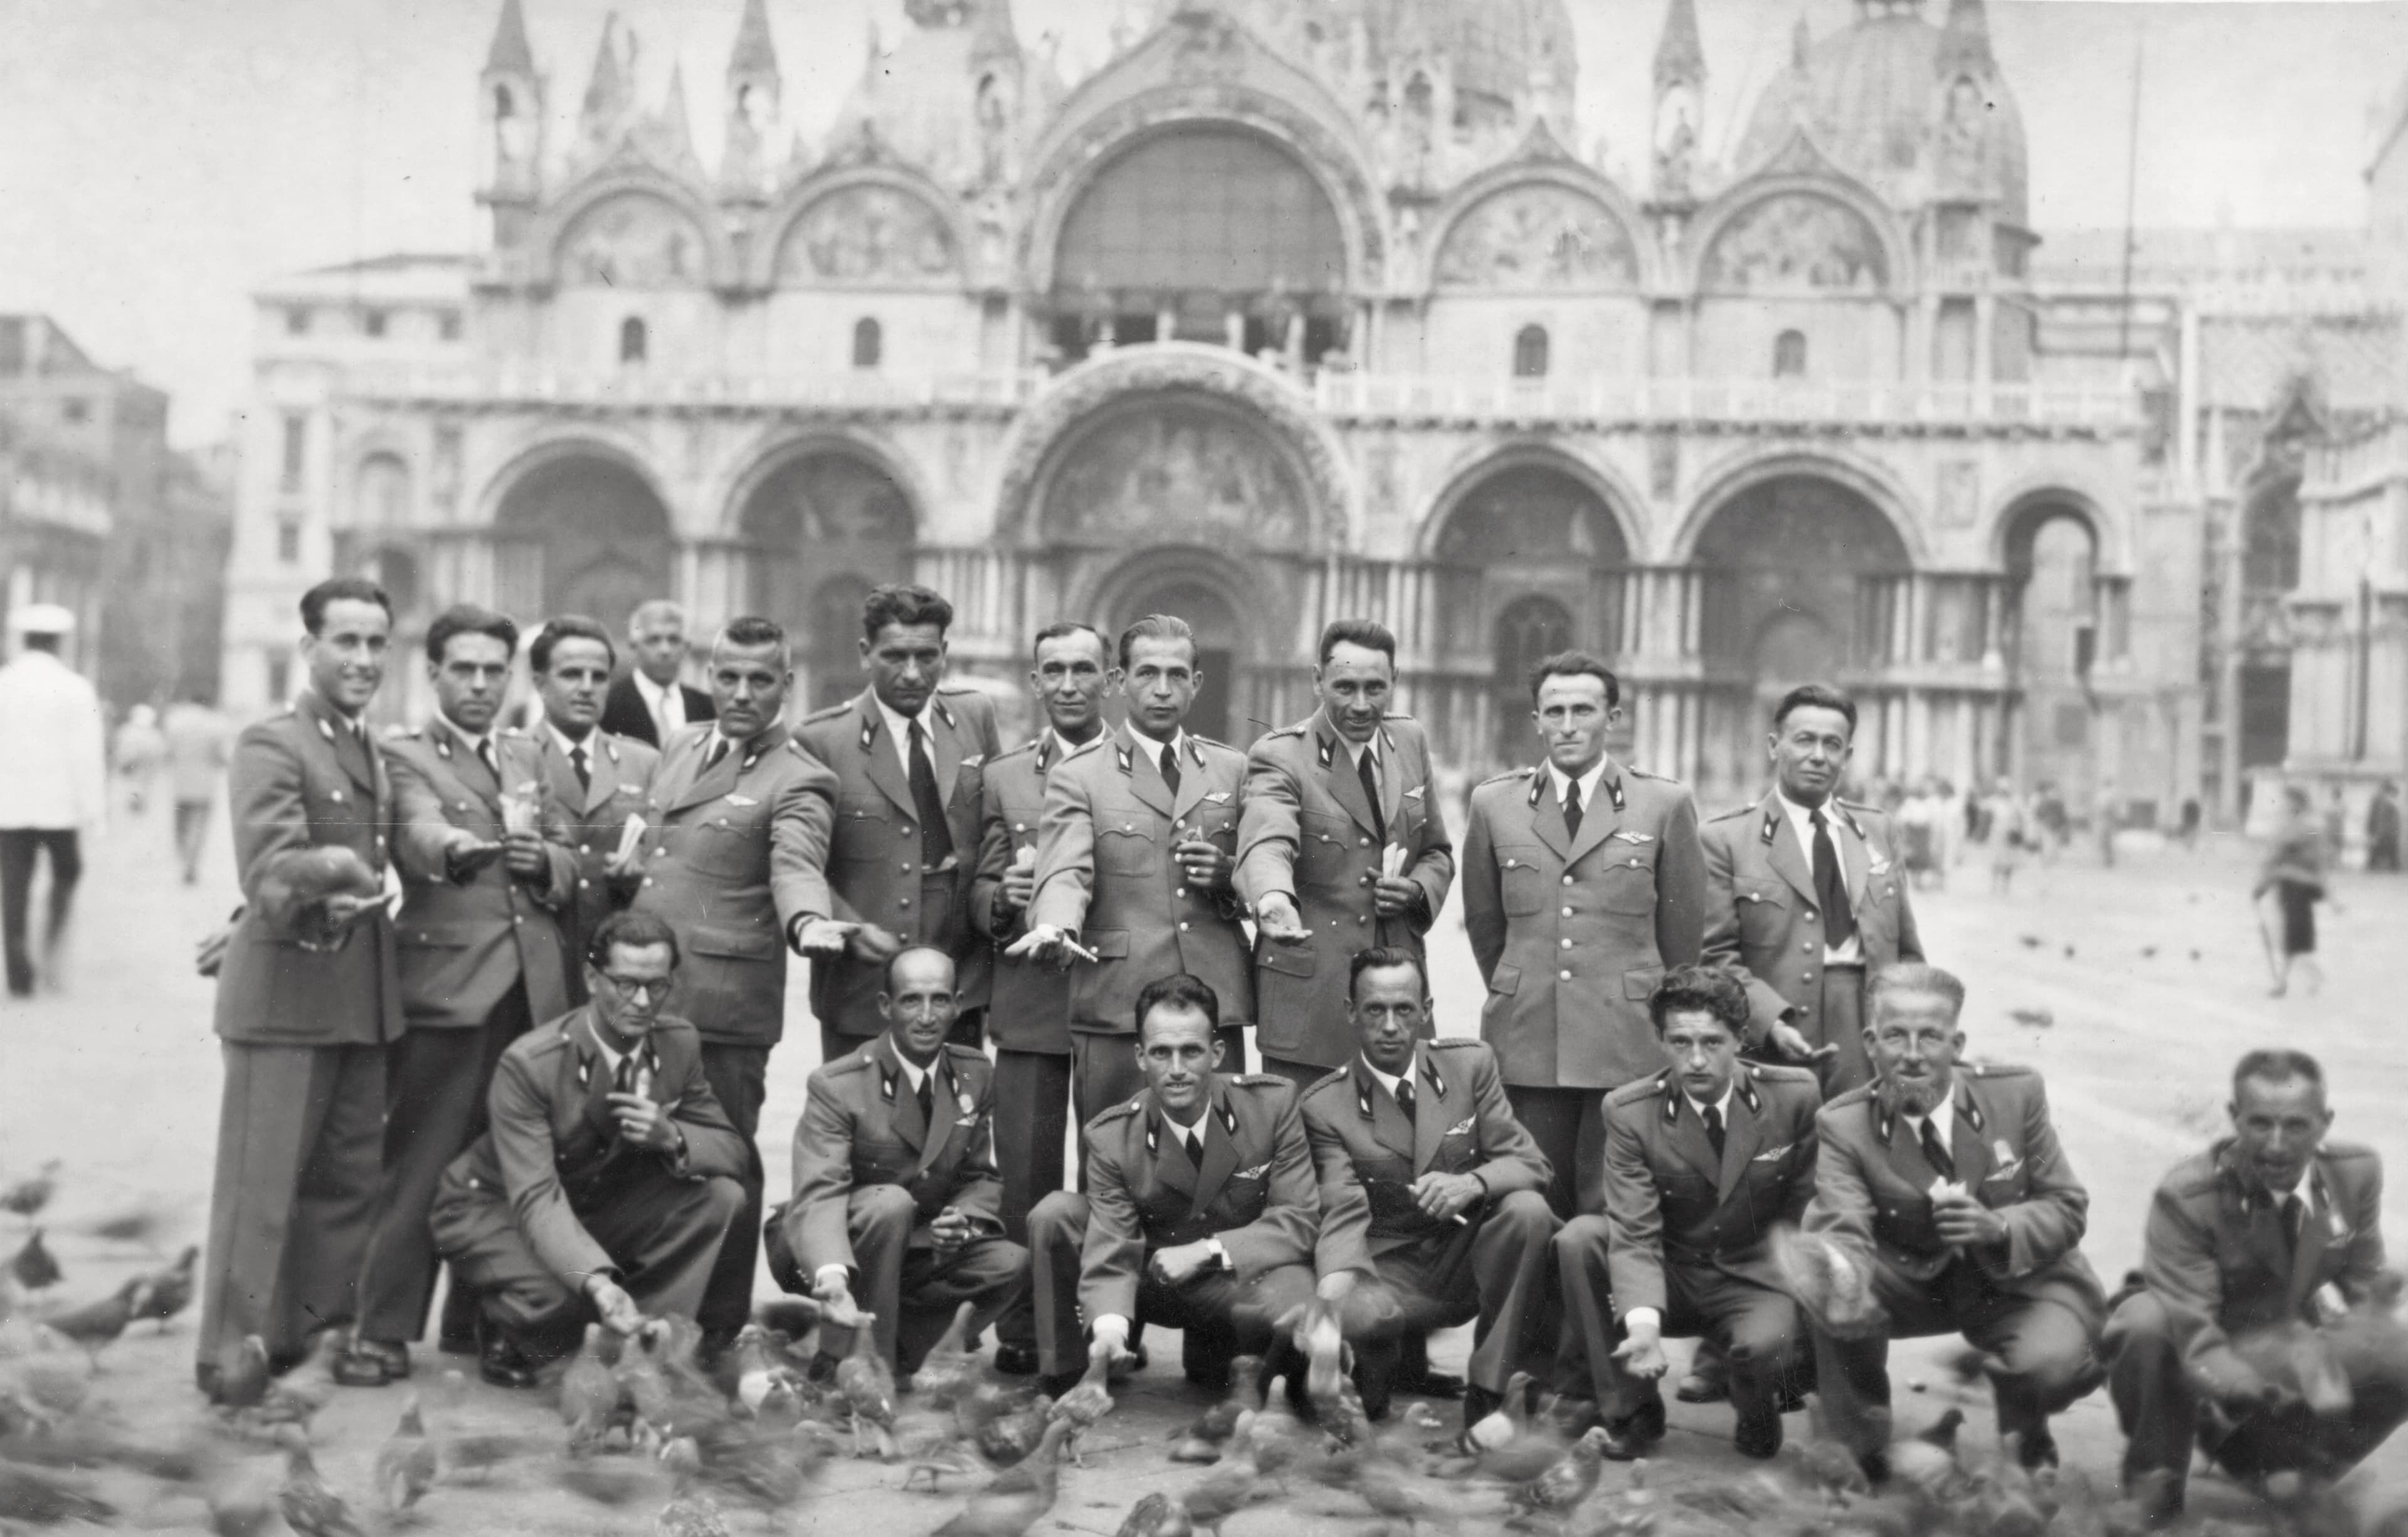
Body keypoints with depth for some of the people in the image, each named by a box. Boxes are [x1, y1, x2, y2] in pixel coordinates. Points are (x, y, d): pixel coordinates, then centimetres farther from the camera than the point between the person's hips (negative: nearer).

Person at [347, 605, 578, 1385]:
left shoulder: (526, 756, 19)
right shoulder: (406, 756, 1)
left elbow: (569, 865, 20)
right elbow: (420, 834, -20)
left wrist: (544, 862, -3)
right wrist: (462, 850, -42)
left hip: (532, 989, 5)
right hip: (445, 985, -5)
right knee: (420, 1165, -6)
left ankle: (480, 1320, 19)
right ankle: (385, 1333, -1)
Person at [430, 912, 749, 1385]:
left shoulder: (680, 1041, -12)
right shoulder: (528, 1064, -28)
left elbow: (734, 1149, -5)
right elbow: (536, 1198, -35)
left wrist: (672, 1138, -30)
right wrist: (597, 1281, -52)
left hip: (602, 1204, 5)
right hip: (496, 1208, -5)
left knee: (722, 1195, -19)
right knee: (555, 1300, -36)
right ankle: (504, 1332, 1)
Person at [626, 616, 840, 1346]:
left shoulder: (798, 781, -5)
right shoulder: (678, 748, 16)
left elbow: (797, 866, -23)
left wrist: (808, 919, -43)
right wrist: (626, 869, 10)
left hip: (723, 998, -6)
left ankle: (718, 1334, 11)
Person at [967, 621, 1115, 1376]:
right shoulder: (1003, 777, 13)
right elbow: (979, 897, 9)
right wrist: (1004, 896, -12)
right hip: (1031, 1001, 1)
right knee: (1026, 1177, 0)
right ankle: (1021, 1333, 8)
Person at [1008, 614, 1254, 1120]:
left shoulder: (1232, 769, 15)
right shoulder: (1078, 775, 4)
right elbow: (1065, 873, -10)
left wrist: (1230, 875, -5)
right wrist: (1054, 928, -32)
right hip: (1115, 1010, -3)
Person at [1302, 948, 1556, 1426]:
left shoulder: (1472, 1064, 0)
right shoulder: (1324, 1105, -6)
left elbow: (1530, 1164, -5)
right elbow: (1344, 1216, -17)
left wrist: (1473, 1184, -28)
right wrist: (1338, 1291, -38)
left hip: (1472, 1258, 2)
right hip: (1395, 1273, -2)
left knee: (1527, 1209, -30)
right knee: (1354, 1315, -36)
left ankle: (1490, 1392, -18)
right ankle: (1403, 1364, 4)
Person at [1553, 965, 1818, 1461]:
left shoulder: (1795, 1095, -10)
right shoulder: (1628, 1111, -12)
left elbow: (1810, 1211, -1)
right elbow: (1634, 1233, -20)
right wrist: (1642, 1318, -38)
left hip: (1758, 1281, -1)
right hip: (1669, 1279, 1)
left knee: (1766, 1345, -35)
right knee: (1578, 1238, -26)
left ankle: (1756, 1406, 7)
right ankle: (1630, 1409, -8)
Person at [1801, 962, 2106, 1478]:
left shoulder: (2016, 1093, -13)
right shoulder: (1843, 1125, -15)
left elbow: (2068, 1208, -6)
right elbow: (1843, 1231, -28)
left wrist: (1999, 1227, -28)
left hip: (2018, 1281, 0)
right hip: (1915, 1285, 0)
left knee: (2053, 1362, -31)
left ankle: (2024, 1434, 10)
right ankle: (1861, 1448, -6)